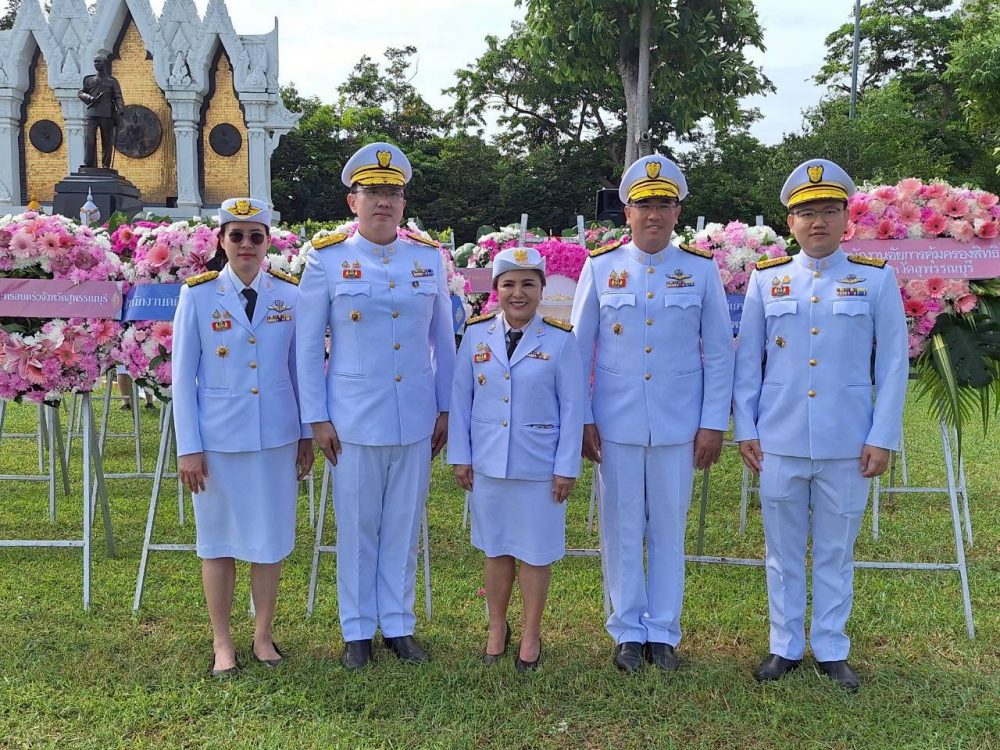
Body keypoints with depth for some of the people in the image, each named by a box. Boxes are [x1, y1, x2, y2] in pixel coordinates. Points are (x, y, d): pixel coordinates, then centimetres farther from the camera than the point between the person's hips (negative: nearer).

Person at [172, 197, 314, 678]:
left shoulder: (289, 294, 2)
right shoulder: (198, 295, -4)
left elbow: (300, 368, 7)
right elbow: (183, 376, -2)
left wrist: (307, 435, 7)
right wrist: (188, 448, -5)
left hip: (276, 439, 2)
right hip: (218, 439, -1)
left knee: (270, 539, 10)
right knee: (219, 541, 9)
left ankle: (263, 636, 27)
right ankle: (222, 643, 24)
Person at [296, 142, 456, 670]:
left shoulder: (428, 258, 5)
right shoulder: (327, 260, -1)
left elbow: (442, 339, 10)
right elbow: (308, 344, 0)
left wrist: (445, 409, 8)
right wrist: (317, 417, -3)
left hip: (416, 419, 2)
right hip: (354, 419, -2)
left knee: (405, 525, 11)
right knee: (357, 526, 8)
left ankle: (398, 624, 26)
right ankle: (357, 629, 23)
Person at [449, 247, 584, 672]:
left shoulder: (560, 340, -6)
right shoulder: (476, 334, 1)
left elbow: (572, 408, -4)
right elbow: (461, 398, 5)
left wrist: (566, 467, -6)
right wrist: (459, 456, 2)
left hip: (539, 466, -2)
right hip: (487, 464, 2)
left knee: (535, 552, 9)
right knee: (495, 549, 15)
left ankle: (531, 635, 27)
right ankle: (497, 628, 34)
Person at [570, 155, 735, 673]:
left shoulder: (702, 270, 1)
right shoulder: (600, 267, 1)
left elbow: (719, 353, 3)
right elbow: (579, 348, 3)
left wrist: (714, 424, -1)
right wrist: (582, 419, -1)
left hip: (678, 425, 0)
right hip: (615, 425, 0)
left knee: (669, 530, 9)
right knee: (621, 530, 8)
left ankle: (663, 632, 23)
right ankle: (628, 632, 23)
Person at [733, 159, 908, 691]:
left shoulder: (876, 279, 0)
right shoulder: (766, 280, 3)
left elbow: (892, 364, 1)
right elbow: (747, 361, 6)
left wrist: (883, 438, -4)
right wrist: (745, 428, 2)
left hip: (847, 444, -1)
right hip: (779, 443, 1)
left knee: (836, 552, 11)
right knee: (783, 550, 11)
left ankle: (831, 649, 26)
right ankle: (785, 647, 25)